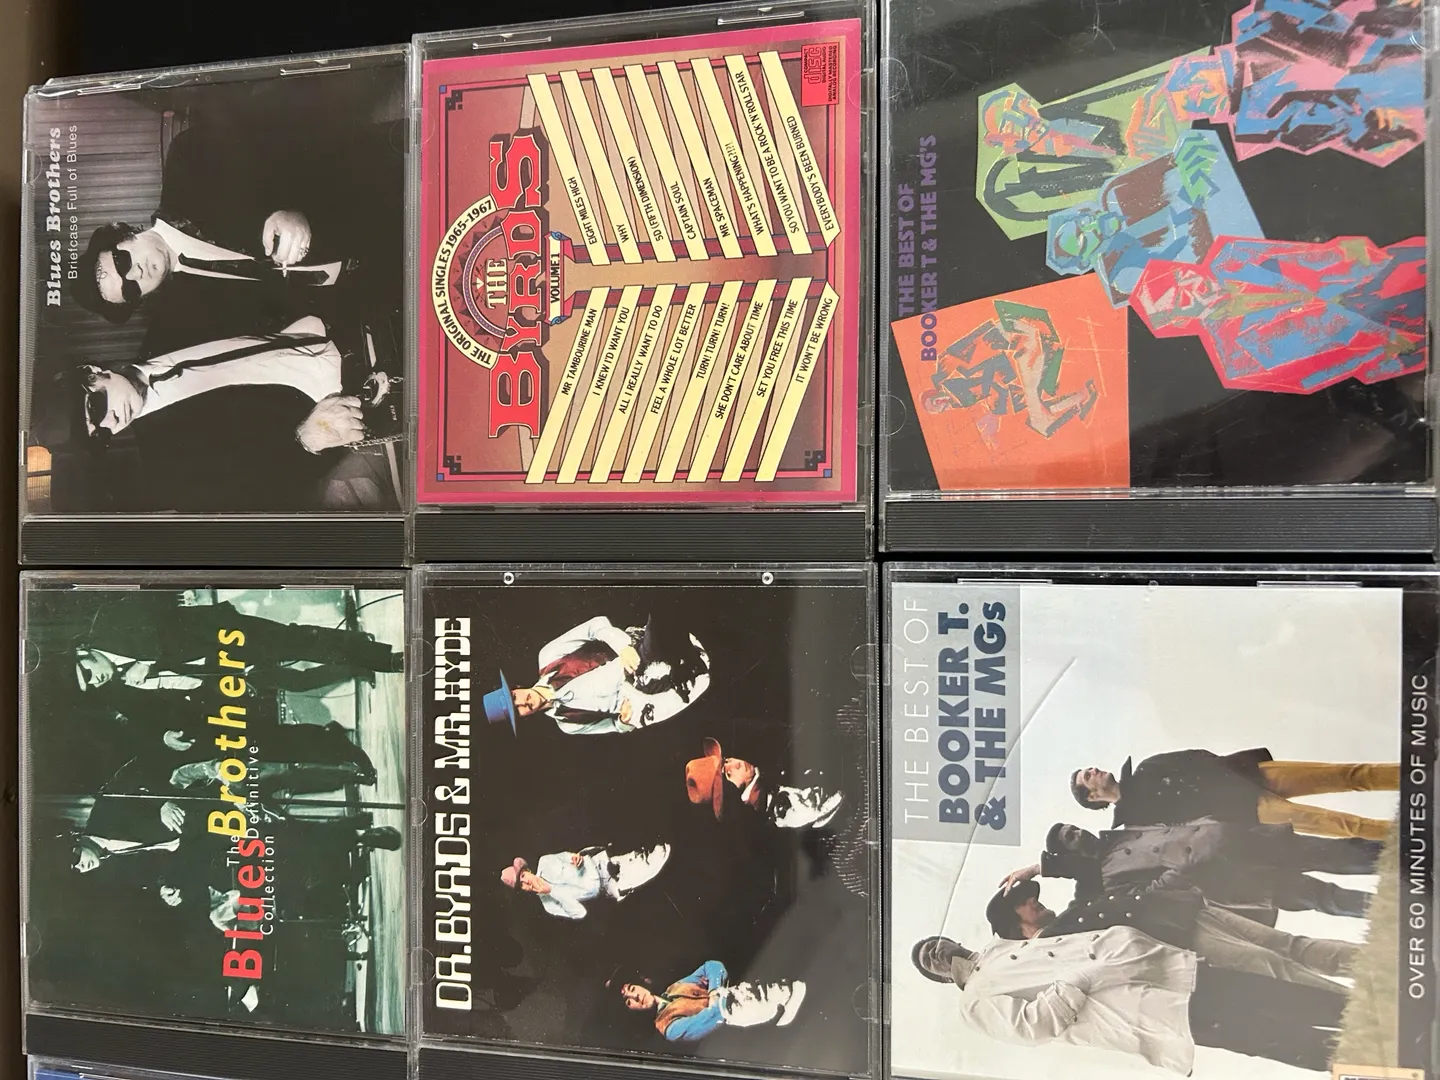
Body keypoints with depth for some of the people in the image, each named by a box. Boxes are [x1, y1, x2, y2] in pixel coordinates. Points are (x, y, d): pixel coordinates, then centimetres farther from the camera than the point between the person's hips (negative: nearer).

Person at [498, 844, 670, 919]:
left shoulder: (544, 863, -8)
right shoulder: (548, 903, -16)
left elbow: (565, 856, 10)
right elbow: (579, 913, -26)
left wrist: (577, 857, -16)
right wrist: (552, 891, -32)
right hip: (604, 886, -3)